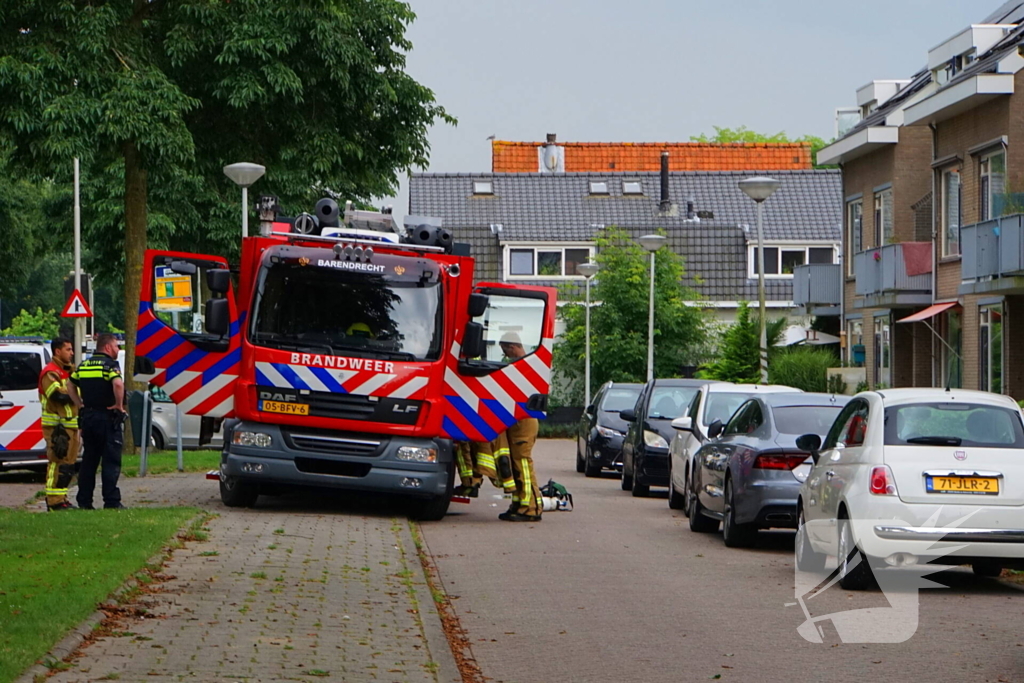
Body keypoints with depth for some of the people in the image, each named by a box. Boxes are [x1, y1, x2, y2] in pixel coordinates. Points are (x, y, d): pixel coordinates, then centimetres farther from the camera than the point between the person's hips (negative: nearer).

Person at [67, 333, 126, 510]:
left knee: (89, 460, 13)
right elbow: (118, 384, -28)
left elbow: (71, 385, 20)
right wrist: (119, 405, -16)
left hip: (87, 416, 7)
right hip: (107, 416, -7)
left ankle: (84, 501, 13)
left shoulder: (84, 365, 12)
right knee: (111, 461, -4)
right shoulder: (109, 364, -10)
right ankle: (111, 501, -7)